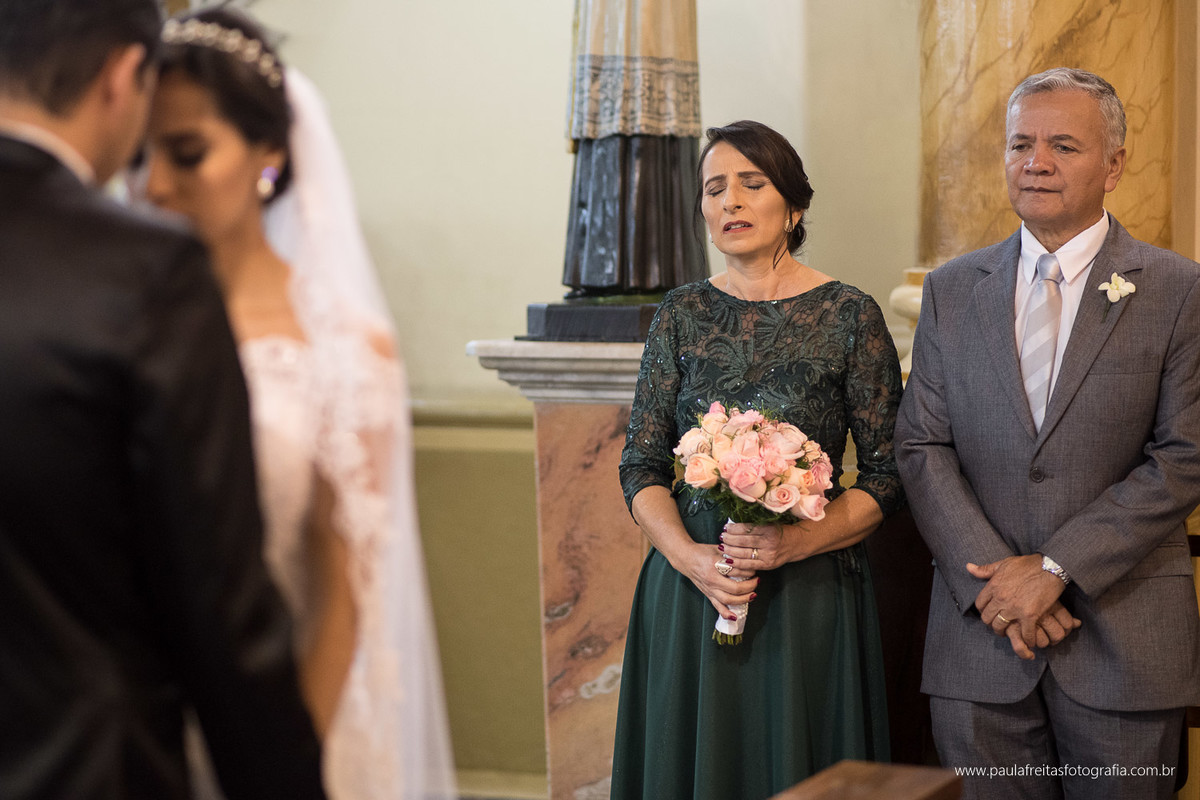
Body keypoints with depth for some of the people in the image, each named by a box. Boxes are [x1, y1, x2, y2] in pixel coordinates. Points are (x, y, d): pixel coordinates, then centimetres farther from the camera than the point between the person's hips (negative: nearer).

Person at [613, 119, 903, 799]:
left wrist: (800, 540, -17)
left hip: (809, 595, -2)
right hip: (690, 587, 3)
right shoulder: (683, 314, 5)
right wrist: (687, 555, -12)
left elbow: (887, 476, -2)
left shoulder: (849, 316, -3)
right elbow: (641, 464, 4)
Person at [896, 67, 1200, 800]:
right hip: (981, 634, 2)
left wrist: (1056, 567, -13)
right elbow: (922, 447, 4)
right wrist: (992, 578, -9)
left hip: (1124, 640, -2)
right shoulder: (952, 291, 9)